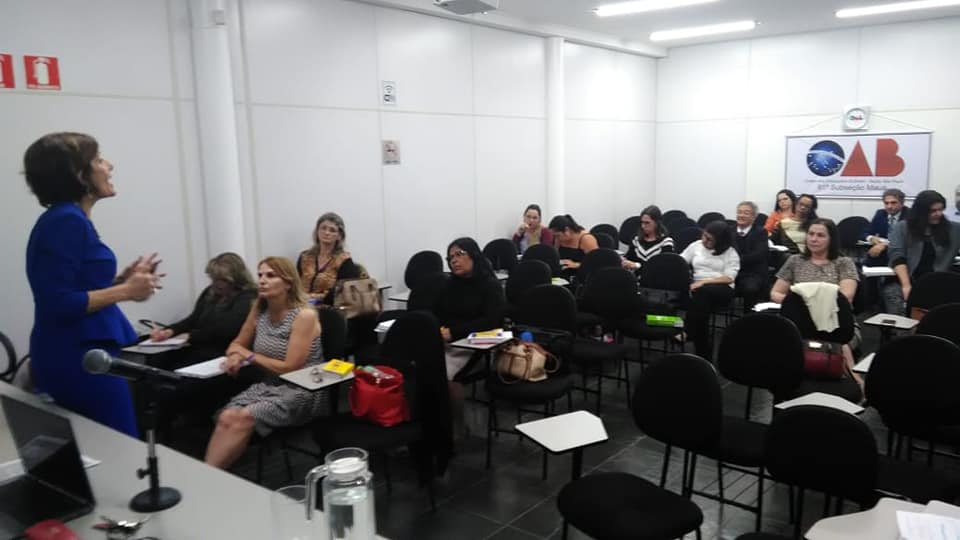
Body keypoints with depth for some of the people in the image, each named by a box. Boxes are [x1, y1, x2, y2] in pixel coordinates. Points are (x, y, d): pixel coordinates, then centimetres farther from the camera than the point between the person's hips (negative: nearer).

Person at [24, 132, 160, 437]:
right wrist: (124, 291, -15)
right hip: (78, 359, -10)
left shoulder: (68, 219, 13)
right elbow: (57, 304, -22)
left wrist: (122, 280, 10)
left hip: (80, 355, 10)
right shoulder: (66, 221, -16)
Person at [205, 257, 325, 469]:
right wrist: (235, 355, -6)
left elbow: (290, 368, -16)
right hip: (268, 386, 6)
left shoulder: (305, 316, -14)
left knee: (244, 418, -30)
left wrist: (249, 356, -5)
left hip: (302, 392, -6)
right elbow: (237, 345, 20)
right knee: (226, 417, -24)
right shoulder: (259, 311, 7)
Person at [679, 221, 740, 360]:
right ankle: (703, 352, -32)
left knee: (701, 292, -38)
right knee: (701, 299, -35)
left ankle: (687, 333, -30)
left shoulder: (730, 253, 4)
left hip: (722, 289, -3)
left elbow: (729, 278, -7)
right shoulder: (696, 245, 14)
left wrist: (704, 281, -18)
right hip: (698, 286, 3)